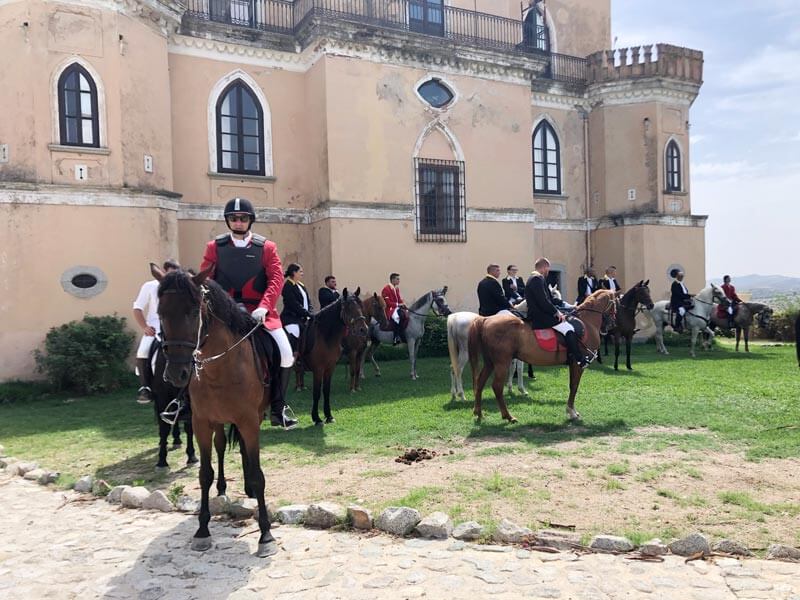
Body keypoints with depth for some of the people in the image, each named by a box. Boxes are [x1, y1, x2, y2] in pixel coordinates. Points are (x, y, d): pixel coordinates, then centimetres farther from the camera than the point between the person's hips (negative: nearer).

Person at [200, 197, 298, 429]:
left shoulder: (266, 247, 6)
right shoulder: (215, 247, 8)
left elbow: (276, 279, -5)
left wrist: (263, 307, -20)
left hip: (257, 311, 0)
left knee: (285, 353, -12)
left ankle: (278, 408, 5)